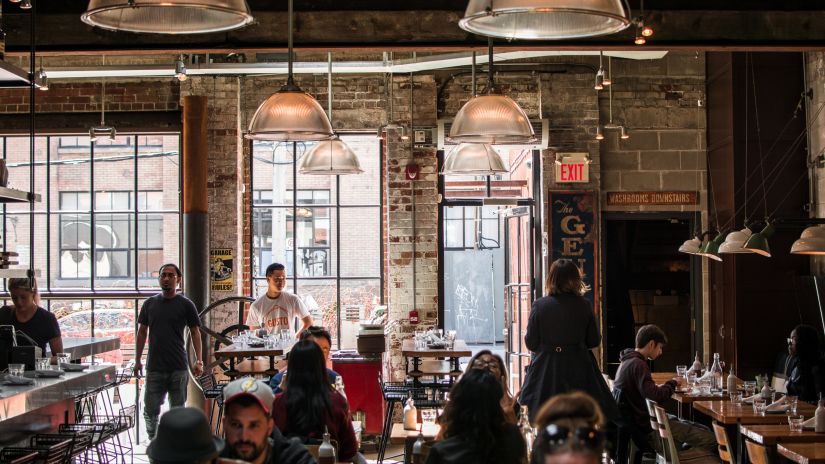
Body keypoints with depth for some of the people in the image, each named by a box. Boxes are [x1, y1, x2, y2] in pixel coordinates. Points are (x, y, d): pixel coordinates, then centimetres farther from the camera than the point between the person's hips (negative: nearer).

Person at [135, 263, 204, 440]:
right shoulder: (149, 304, 7)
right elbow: (142, 332, 13)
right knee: (150, 409, 2)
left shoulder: (185, 304, 0)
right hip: (154, 367, 2)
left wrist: (199, 361, -7)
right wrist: (137, 360, 9)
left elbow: (195, 333, 2)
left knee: (177, 409, 6)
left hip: (178, 367, -2)